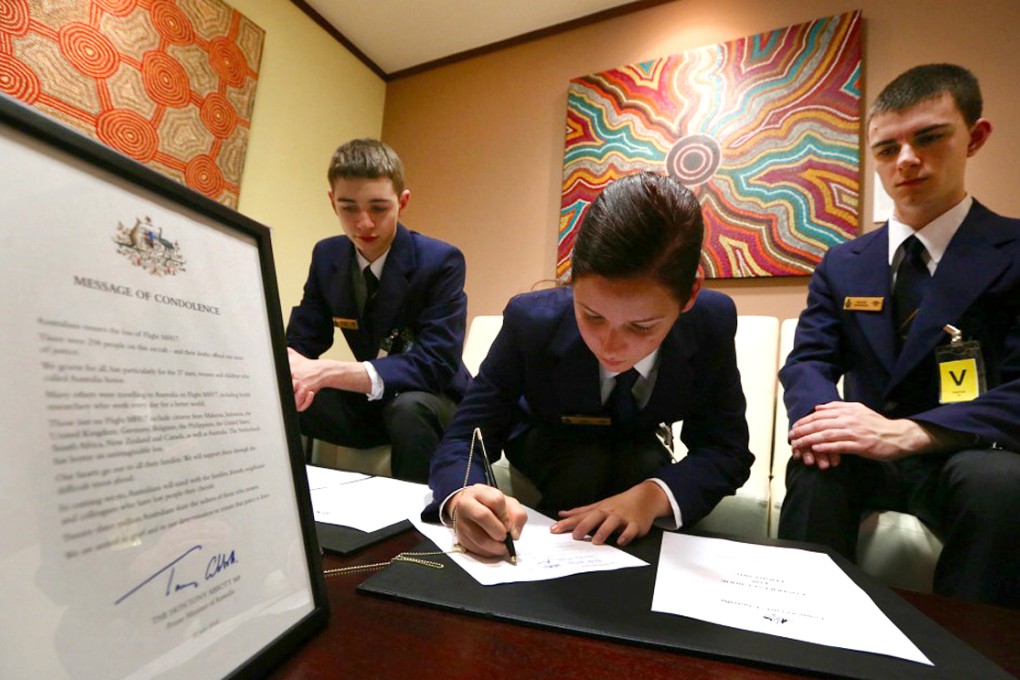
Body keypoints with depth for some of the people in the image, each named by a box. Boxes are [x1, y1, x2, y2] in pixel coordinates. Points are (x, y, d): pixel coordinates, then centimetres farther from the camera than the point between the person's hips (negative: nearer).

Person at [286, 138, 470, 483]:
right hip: (368, 403, 4)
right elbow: (300, 341, -3)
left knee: (408, 408, -37)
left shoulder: (441, 261, -19)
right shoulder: (326, 256, -3)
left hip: (430, 403, -3)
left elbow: (435, 364, -27)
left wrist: (329, 372, -38)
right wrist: (291, 368, -29)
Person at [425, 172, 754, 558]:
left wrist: (654, 494, -42)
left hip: (636, 455, 2)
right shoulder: (531, 321, -35)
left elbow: (727, 450, -21)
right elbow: (465, 437, -31)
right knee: (582, 467, -32)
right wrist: (462, 499, -55)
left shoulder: (713, 322, -29)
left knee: (647, 467, -29)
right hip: (545, 448, -1)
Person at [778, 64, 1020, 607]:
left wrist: (907, 432, -30)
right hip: (868, 454, 2)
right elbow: (807, 362, 0)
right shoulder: (841, 264, 7)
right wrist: (820, 413, -24)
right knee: (816, 464, -30)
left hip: (969, 460, -1)